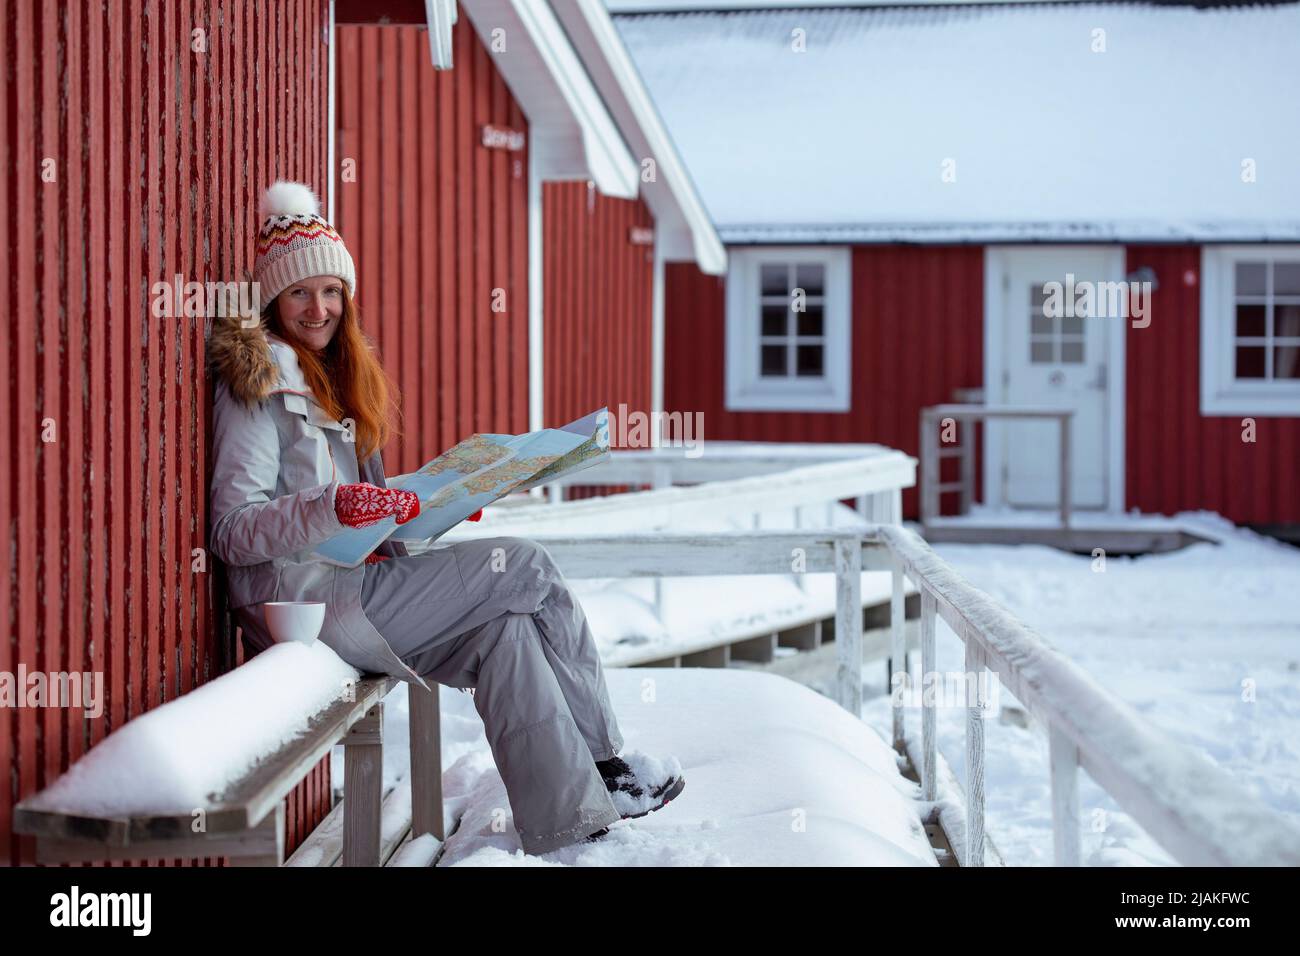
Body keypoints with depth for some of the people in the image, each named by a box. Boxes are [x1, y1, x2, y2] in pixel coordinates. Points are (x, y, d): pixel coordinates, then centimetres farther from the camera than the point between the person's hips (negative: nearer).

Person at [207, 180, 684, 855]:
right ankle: (604, 764, 0)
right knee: (528, 567, -11)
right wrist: (337, 507, -32)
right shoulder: (260, 381, -9)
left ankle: (566, 814, -13)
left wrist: (426, 508, 7)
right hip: (303, 600, -8)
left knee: (504, 629, -11)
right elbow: (233, 532, -18)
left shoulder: (330, 376, 20)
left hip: (347, 584, 8)